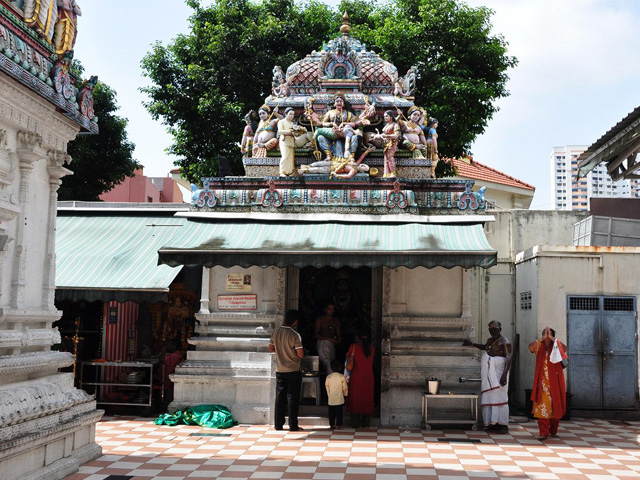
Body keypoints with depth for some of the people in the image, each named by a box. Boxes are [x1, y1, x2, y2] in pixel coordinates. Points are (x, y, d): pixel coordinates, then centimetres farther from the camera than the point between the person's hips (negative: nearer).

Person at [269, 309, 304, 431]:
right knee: (293, 398, 2)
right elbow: (300, 354, -17)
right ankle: (293, 425, 5)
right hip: (293, 371, -5)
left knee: (280, 397, 10)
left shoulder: (276, 332, 1)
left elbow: (271, 349, 10)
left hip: (279, 370, 5)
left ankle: (278, 424, 14)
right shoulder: (295, 335, -16)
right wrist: (293, 351, 4)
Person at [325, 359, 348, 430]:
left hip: (331, 398, 2)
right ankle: (339, 425, 1)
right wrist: (344, 394, 18)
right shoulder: (342, 377, -6)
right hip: (339, 398, -2)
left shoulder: (328, 377, 0)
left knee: (331, 411, 10)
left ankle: (332, 424, 13)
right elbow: (345, 388, 0)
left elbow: (327, 387, 7)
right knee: (339, 411, 2)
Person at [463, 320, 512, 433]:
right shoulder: (490, 340, 17)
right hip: (488, 373, 8)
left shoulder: (505, 342, -8)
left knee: (500, 397, -8)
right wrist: (472, 344, 34)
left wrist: (504, 374, -26)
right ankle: (492, 423, 9)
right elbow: (484, 347, 41)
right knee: (489, 397, 5)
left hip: (498, 373, -8)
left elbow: (508, 359, -17)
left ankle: (503, 424, -5)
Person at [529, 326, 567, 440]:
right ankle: (544, 432, -4)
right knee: (542, 406, -6)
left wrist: (551, 337, -16)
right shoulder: (539, 347, 5)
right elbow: (530, 346, -16)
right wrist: (543, 338, -16)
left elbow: (564, 348, -18)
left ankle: (553, 431, 18)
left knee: (555, 406, 5)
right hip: (542, 382, 0)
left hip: (555, 381, 0)